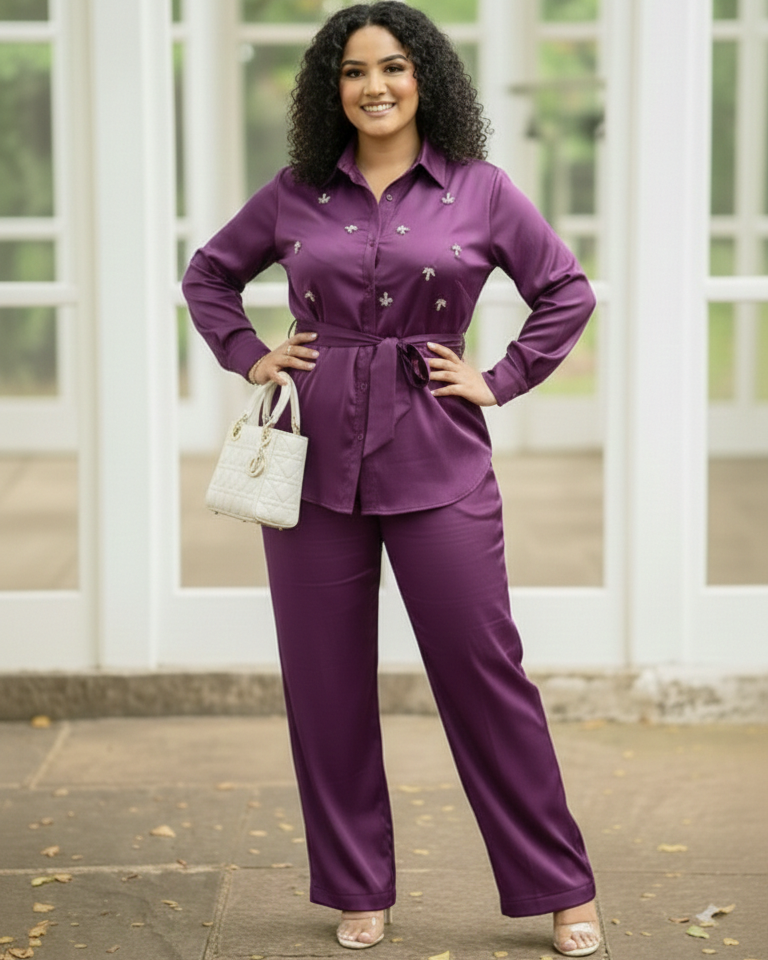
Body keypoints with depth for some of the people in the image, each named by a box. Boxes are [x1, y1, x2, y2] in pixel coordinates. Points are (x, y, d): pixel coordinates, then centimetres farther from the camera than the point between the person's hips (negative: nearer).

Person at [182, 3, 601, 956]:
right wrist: (249, 358, 7)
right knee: (326, 683, 6)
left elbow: (567, 291, 8)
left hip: (436, 465, -2)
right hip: (315, 458, 2)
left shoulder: (479, 191, 2)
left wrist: (501, 380, 1)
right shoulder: (296, 193, 6)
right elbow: (208, 274, 20)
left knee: (484, 673, -1)